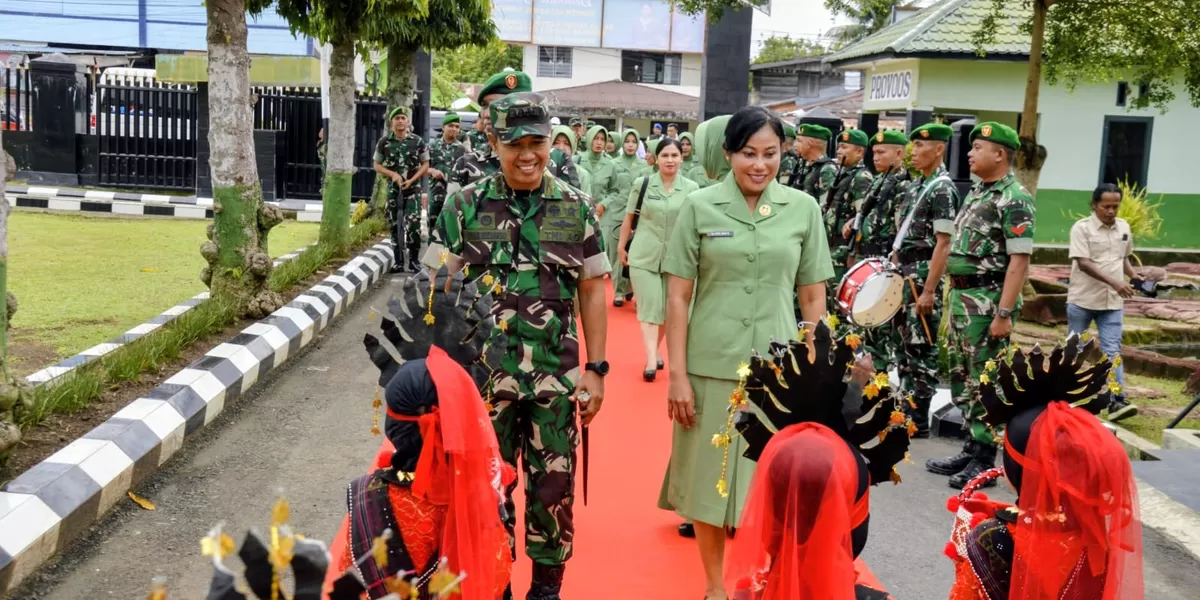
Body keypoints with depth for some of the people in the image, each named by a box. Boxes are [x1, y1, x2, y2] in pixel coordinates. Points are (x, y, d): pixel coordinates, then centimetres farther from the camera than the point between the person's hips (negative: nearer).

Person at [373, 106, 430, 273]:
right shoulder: (384, 142, 2)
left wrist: (411, 180, -10)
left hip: (413, 188, -2)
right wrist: (393, 174, -11)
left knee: (413, 224, -11)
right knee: (394, 226, 5)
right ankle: (398, 261, 13)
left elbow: (425, 164, 3)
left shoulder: (418, 141, -1)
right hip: (393, 188, 2)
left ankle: (413, 260, -2)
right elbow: (377, 165, 7)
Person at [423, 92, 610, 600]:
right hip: (483, 371, 0)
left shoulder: (575, 208, 1)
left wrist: (595, 368, 1)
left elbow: (591, 291, 4)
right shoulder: (466, 206, -2)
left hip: (556, 373, 1)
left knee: (553, 482, 9)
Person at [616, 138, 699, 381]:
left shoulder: (691, 188, 0)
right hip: (644, 256, -1)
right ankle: (651, 360, -9)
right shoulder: (642, 183, 0)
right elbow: (629, 218, 7)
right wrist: (621, 246, 10)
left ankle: (654, 351, 29)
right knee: (649, 307, -6)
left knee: (666, 309, 11)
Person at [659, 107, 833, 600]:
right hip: (711, 367, -1)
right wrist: (677, 374, -6)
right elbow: (678, 296, -2)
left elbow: (813, 298, 7)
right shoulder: (700, 207, -2)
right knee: (710, 478, 9)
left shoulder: (803, 209, 3)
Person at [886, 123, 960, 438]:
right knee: (903, 342, 14)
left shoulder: (943, 189, -13)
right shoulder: (914, 185, 13)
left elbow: (943, 244, -17)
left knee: (921, 347, -2)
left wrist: (929, 291, -21)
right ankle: (904, 409, 24)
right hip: (903, 273, 9)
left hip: (923, 274, -9)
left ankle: (918, 420, 5)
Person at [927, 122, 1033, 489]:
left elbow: (1019, 261, -18)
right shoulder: (978, 192, 15)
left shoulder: (1014, 199, -13)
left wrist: (1004, 313, -22)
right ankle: (971, 449, 25)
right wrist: (955, 295, 17)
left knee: (985, 382, -2)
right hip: (962, 296, 10)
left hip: (989, 300, -9)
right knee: (962, 377, 14)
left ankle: (983, 461, 7)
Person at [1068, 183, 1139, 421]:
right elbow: (1084, 263, -19)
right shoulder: (1082, 228, -10)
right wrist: (1114, 282, -28)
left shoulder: (1124, 227, 8)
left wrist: (1134, 275, 1)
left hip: (1112, 302, 4)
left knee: (1112, 350, -4)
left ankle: (1116, 401, -10)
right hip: (1082, 299, -3)